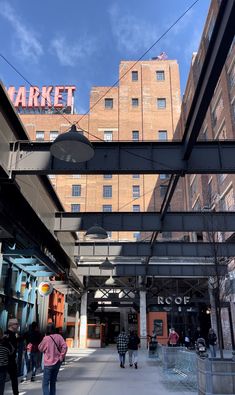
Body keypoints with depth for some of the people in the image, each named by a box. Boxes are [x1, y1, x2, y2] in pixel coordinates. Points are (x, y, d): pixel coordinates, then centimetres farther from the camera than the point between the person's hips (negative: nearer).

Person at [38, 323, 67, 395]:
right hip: (57, 363, 5)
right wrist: (61, 357, -4)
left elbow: (40, 349, 1)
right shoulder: (59, 337, -5)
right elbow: (65, 347, -12)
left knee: (45, 384, 0)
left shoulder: (46, 338, -14)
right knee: (53, 382, 20)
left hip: (49, 364, -5)